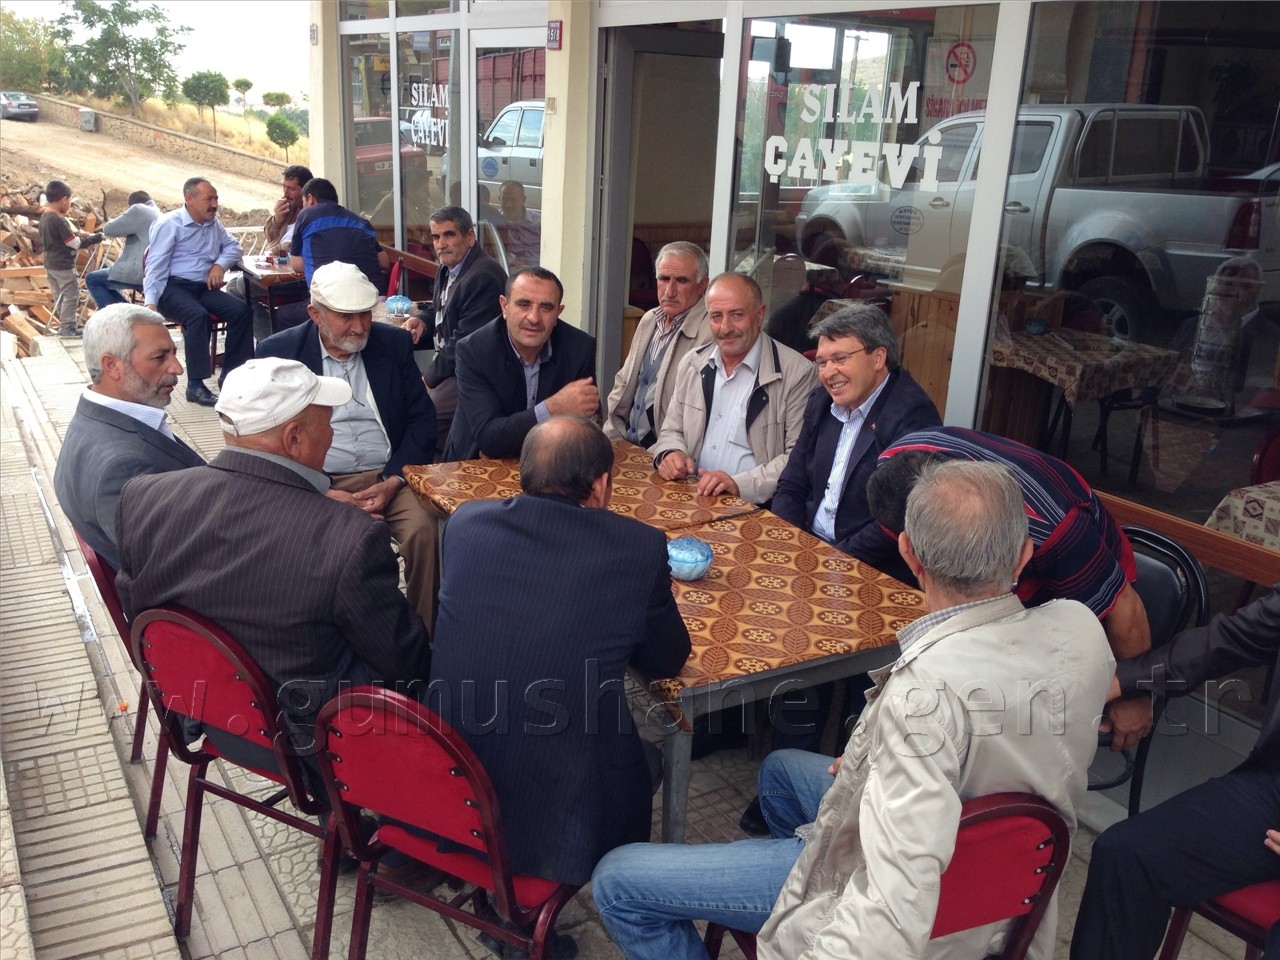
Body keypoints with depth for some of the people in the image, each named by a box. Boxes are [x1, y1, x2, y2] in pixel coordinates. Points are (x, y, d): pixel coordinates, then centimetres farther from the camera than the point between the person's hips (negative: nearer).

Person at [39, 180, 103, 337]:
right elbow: (75, 244, -19)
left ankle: (67, 324, 28)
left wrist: (76, 233, 9)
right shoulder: (59, 220, -22)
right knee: (71, 296, 0)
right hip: (64, 266, -9)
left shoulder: (45, 216, 5)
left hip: (50, 264, 10)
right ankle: (67, 329, 3)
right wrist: (97, 237, -12)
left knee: (59, 296, 17)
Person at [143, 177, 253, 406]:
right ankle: (195, 385, -32)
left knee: (241, 310, -17)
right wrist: (151, 303, -19)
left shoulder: (214, 224, 16)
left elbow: (233, 247, 23)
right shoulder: (169, 224, -4)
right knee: (198, 315, -35)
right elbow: (156, 266, -9)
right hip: (173, 286, -6)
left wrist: (220, 264, -1)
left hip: (203, 287, 7)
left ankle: (231, 374, -9)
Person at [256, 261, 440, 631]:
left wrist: (393, 481, -10)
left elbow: (422, 420, 7)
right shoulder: (278, 351, 3)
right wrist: (321, 495, -14)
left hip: (390, 476, 2)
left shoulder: (394, 343, 9)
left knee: (424, 530, -28)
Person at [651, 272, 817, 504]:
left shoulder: (797, 373, -6)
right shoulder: (692, 363, 11)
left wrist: (739, 484, -21)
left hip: (756, 508, -6)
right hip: (692, 499, 6)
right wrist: (670, 454, -3)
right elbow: (672, 431, 20)